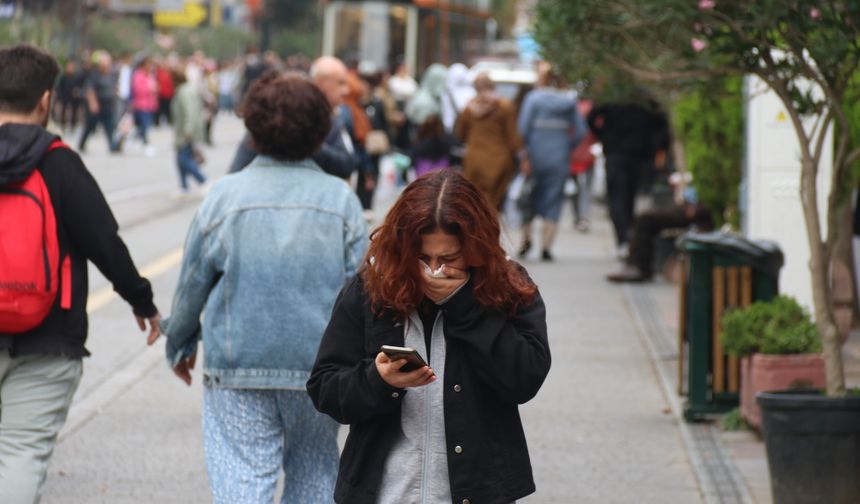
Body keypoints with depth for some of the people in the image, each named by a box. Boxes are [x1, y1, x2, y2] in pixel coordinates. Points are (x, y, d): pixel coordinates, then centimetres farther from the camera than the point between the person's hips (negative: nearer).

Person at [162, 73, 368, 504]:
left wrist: (180, 345, 18)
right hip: (319, 366, 2)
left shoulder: (226, 195, -4)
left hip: (238, 366, -1)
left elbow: (192, 284, 2)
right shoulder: (340, 199, -2)